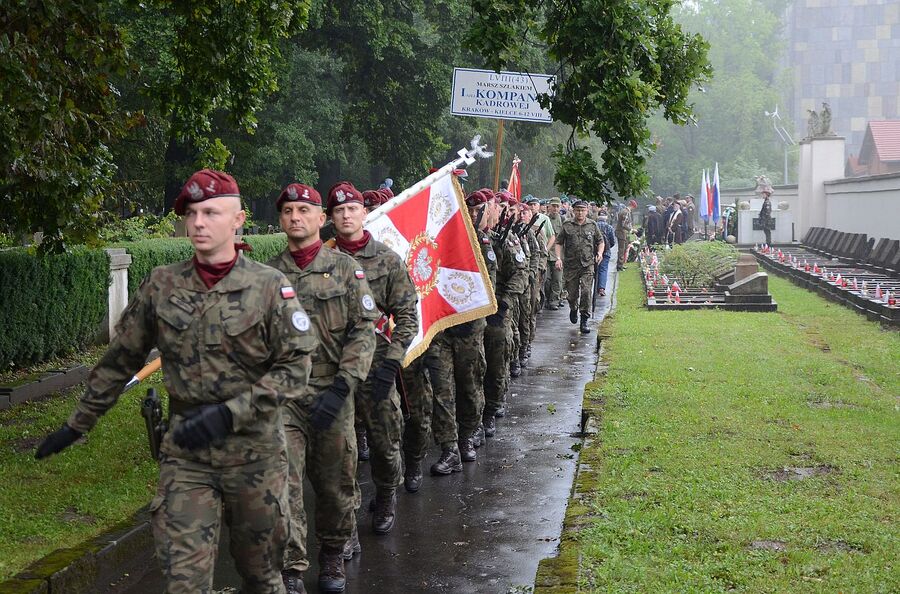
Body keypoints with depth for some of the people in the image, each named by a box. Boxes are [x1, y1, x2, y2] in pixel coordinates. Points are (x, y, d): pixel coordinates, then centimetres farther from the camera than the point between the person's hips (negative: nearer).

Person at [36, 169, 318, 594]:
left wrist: (230, 414, -19)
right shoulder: (161, 285, 2)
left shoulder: (269, 287, -6)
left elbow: (294, 368, -9)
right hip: (184, 454, 1)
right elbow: (120, 359, 11)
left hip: (255, 452, -1)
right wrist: (77, 425, 15)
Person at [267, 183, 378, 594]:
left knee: (335, 483, 9)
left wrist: (342, 386, -13)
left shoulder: (345, 269, 2)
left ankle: (333, 556, 30)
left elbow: (364, 330, -4)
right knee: (284, 481, -7)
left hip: (332, 394, -1)